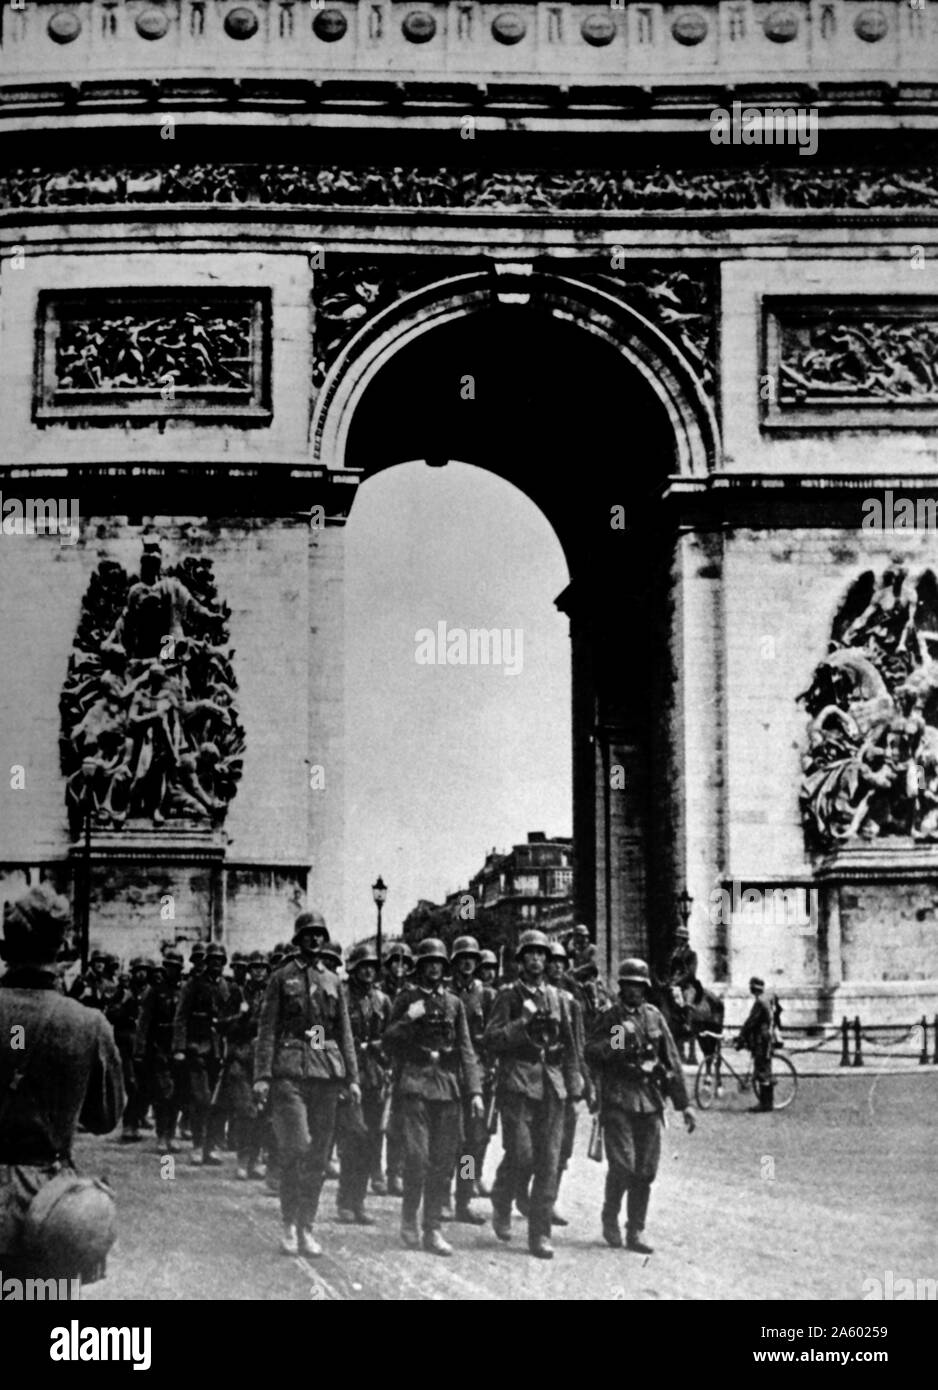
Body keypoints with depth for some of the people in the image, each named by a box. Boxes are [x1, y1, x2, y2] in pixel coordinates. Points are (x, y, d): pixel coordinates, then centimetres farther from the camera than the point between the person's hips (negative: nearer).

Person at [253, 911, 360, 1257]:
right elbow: (266, 1030, 0)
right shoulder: (281, 979, 4)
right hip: (289, 1070, -4)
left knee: (318, 1155, 4)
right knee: (295, 1149, -13)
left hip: (327, 1073, 4)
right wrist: (262, 1076, -8)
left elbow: (344, 1033, 16)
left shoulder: (333, 982, 15)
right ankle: (289, 1225, -2)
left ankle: (306, 1228, 12)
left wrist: (352, 1078, 9)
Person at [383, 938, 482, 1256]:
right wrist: (408, 1020, -14)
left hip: (448, 1086, 3)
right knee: (417, 1156, -12)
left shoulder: (454, 1004, 14)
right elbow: (389, 1042, 3)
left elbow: (466, 1050, 10)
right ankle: (408, 1219, 6)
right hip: (414, 1083, -3)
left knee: (443, 1161, 1)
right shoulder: (406, 999, 6)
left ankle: (433, 1230, 7)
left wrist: (475, 1090, 1)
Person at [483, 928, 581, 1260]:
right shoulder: (508, 996, 3)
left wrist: (574, 1085, 12)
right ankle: (501, 1206, 17)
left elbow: (569, 1045, 19)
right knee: (520, 1155, -13)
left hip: (551, 1085, 4)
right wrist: (524, 1027, -17)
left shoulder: (558, 998, 15)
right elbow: (490, 1040, -5)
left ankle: (540, 1235, 4)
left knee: (549, 1161, -1)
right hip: (517, 1083, -4)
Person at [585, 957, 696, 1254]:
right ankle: (610, 1220, 10)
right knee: (622, 1166, -12)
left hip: (650, 1102, 3)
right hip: (618, 1100, -3)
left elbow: (672, 1060, 13)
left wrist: (684, 1103, 10)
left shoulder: (654, 1017, 11)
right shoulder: (609, 1017, 3)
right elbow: (590, 1054, -5)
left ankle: (635, 1232, 12)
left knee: (645, 1172, 3)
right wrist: (615, 1040, -20)